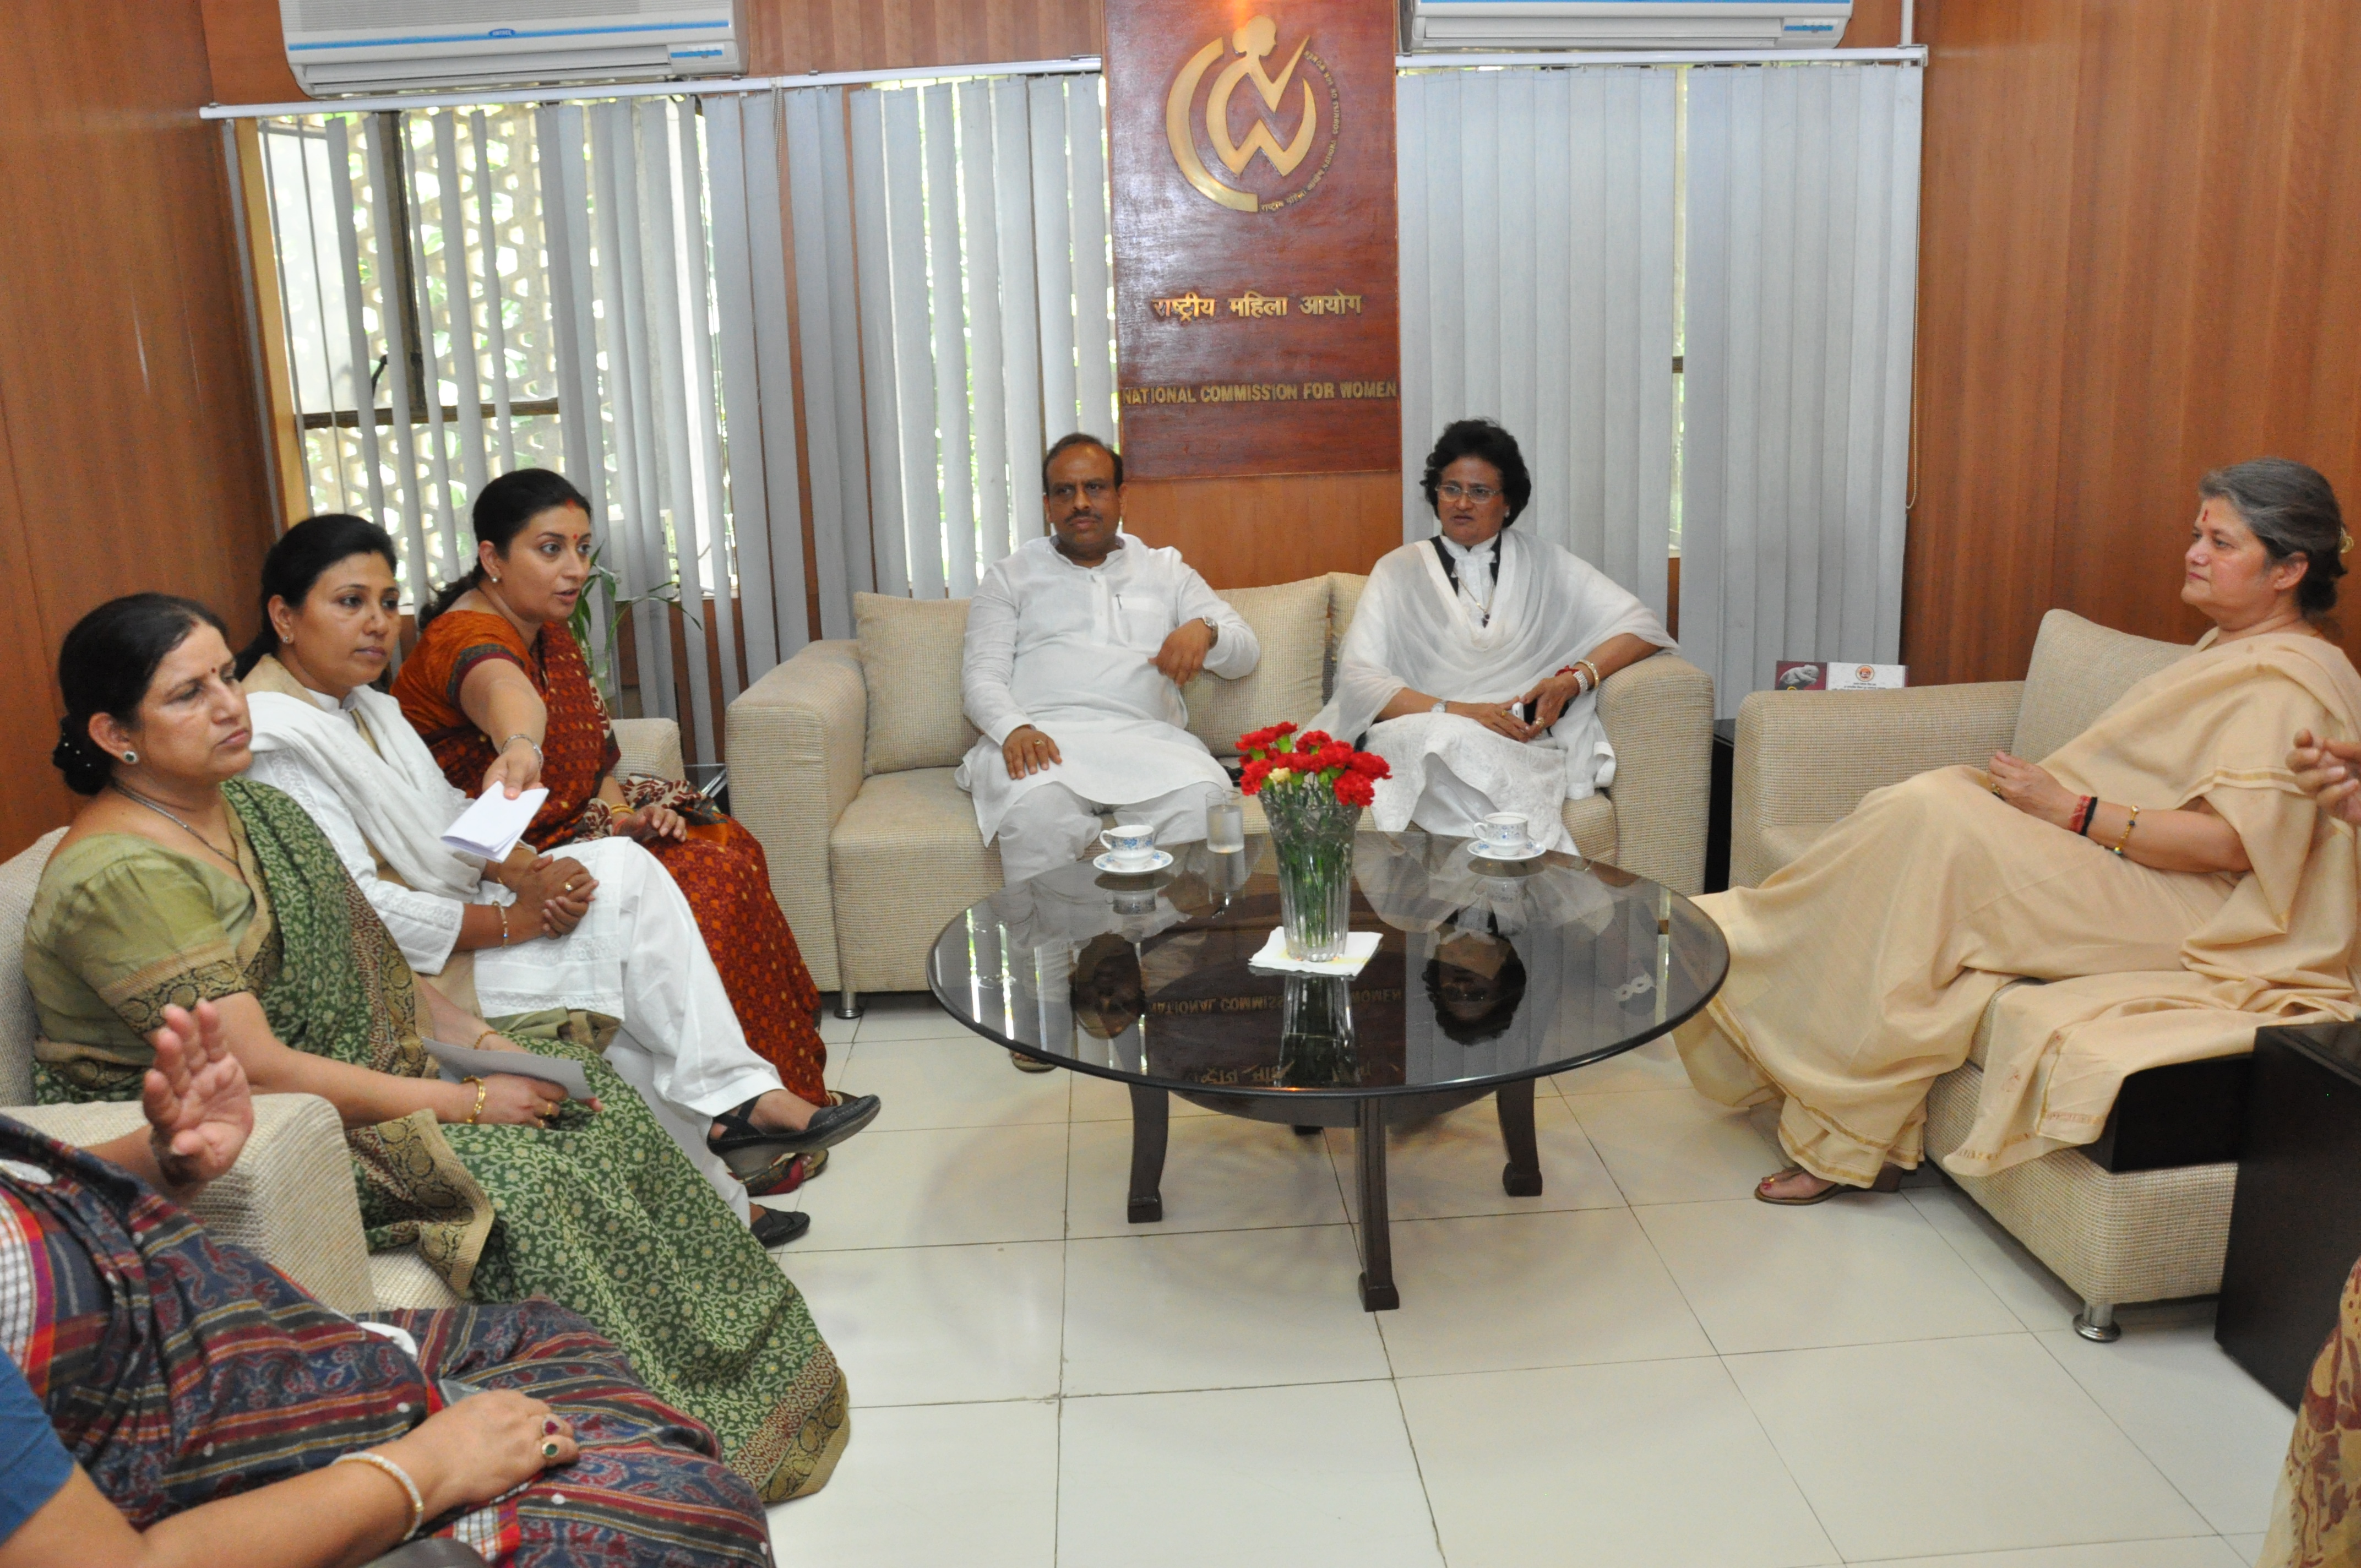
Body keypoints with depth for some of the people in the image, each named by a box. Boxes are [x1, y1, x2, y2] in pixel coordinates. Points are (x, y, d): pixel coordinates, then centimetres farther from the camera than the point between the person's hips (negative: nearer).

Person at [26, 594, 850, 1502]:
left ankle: (746, 1364, 3)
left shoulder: (246, 807, 7)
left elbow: (361, 959, 13)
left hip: (351, 1068, 9)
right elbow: (258, 1069, -26)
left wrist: (480, 1039, -3)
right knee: (518, 1175, -24)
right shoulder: (123, 878, -22)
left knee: (584, 1092, -5)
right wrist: (465, 1103, -22)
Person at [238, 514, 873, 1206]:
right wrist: (512, 921, -18)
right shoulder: (278, 741, -19)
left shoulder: (360, 704, 11)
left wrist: (527, 871, -9)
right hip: (406, 980, -9)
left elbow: (449, 817, 11)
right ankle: (737, 1097, -5)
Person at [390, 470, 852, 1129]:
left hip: (562, 830, 9)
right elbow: (501, 691, -48)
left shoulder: (550, 635, 9)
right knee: (708, 877, -19)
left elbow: (593, 758, 15)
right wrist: (520, 745, -70)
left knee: (729, 846, -3)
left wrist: (623, 814, -5)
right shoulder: (467, 637, -22)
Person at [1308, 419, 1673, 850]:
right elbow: (1358, 678, 1)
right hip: (1413, 740, 1)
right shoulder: (1400, 571, 14)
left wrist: (1573, 681, -8)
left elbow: (1643, 626, 10)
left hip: (1522, 744, -1)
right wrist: (1456, 711, -14)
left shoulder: (1542, 564, 17)